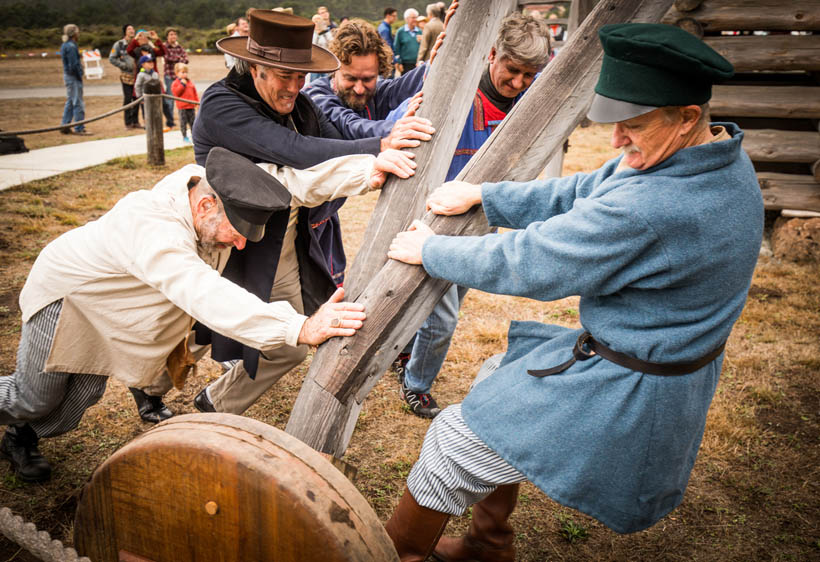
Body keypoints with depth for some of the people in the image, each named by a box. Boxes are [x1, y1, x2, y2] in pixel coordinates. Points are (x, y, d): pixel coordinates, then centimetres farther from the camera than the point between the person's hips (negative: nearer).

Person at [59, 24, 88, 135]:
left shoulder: (64, 45, 15)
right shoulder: (71, 46, -16)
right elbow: (74, 65, -20)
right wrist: (80, 76, -11)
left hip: (68, 76, 10)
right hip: (73, 77, -10)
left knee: (70, 102, 15)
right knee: (78, 103, -5)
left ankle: (65, 126, 18)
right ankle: (79, 128, -2)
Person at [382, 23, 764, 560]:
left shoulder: (648, 208, -34)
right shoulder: (719, 158, -2)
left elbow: (525, 262, -24)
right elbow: (585, 192, 3)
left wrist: (429, 249, -9)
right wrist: (483, 195, 1)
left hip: (627, 390, -10)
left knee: (455, 443, 0)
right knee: (498, 374, 25)